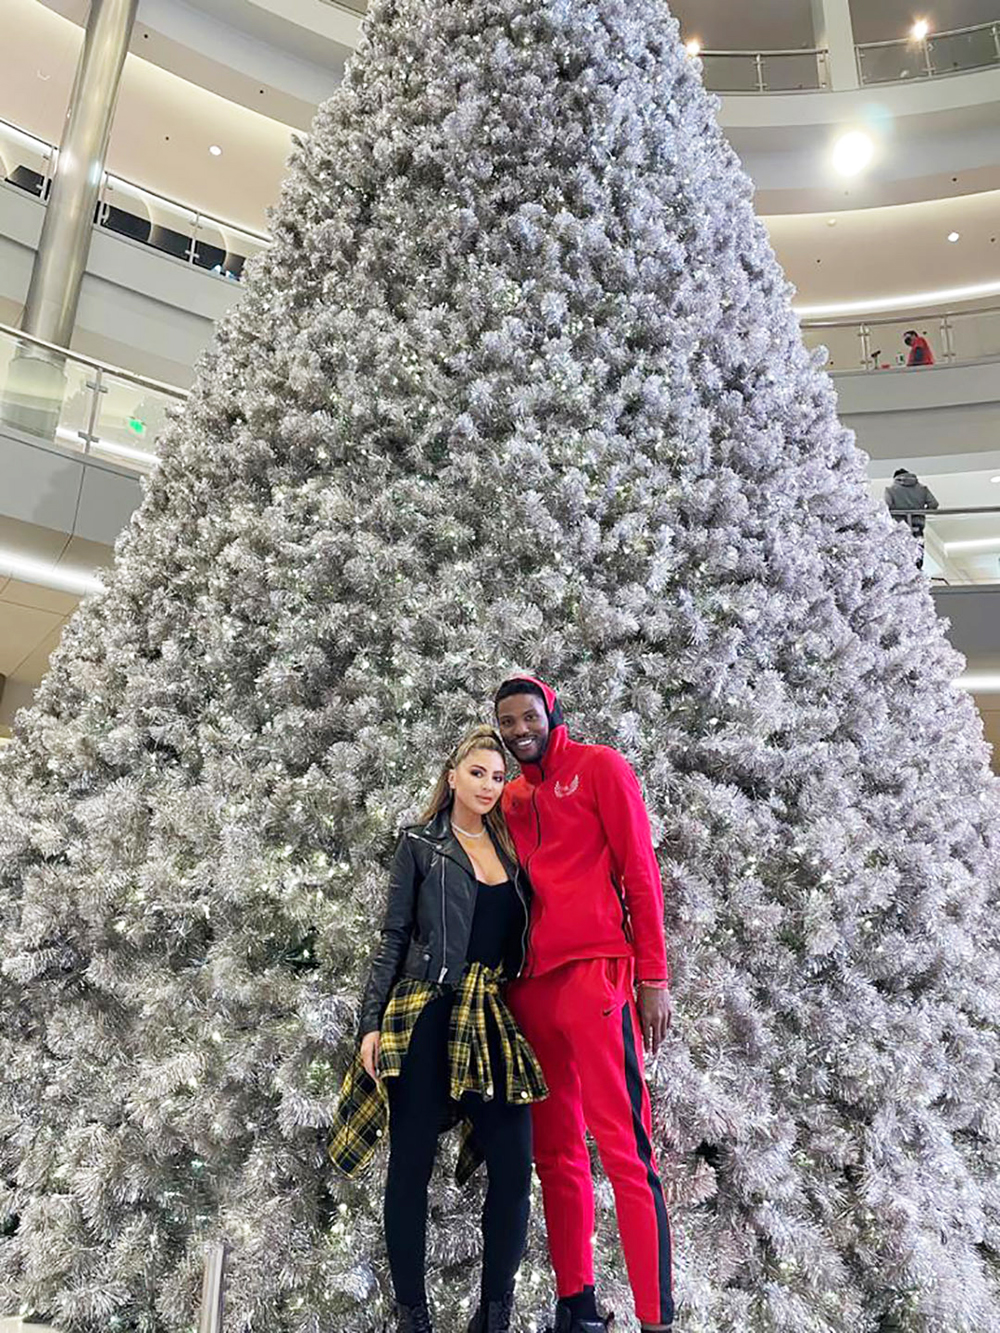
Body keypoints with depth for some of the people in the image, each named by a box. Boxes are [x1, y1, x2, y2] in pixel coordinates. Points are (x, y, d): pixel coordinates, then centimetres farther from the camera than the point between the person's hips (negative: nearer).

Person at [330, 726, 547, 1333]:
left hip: (496, 1022, 4)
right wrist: (372, 1024, -4)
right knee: (412, 1167, 3)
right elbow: (394, 938, 2)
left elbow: (521, 938, 14)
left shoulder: (510, 849, 13)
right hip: (427, 1017, -3)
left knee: (514, 1169, -1)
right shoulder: (421, 844, 3)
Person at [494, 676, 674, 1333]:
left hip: (594, 975, -6)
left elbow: (640, 871, -3)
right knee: (556, 1152, 11)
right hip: (530, 985, 6)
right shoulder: (511, 797, 18)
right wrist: (502, 981, 11)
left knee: (624, 1148, -7)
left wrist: (654, 978, -9)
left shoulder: (599, 766, 3)